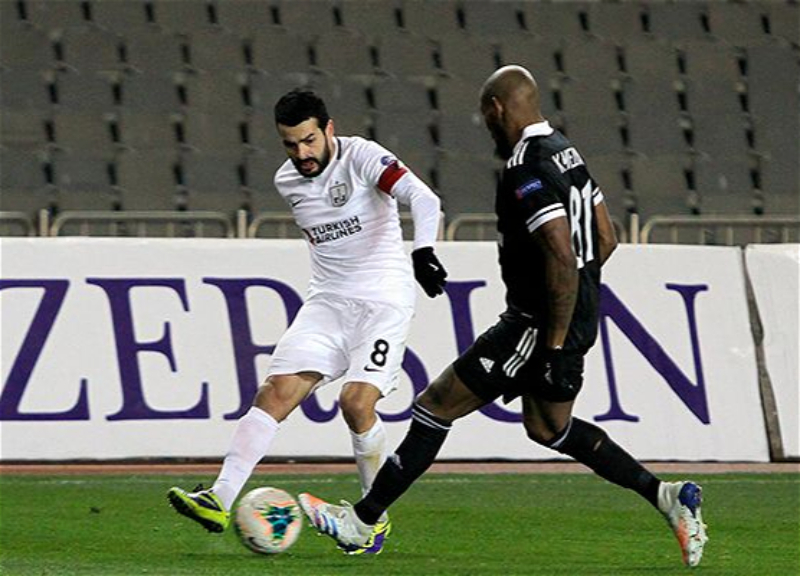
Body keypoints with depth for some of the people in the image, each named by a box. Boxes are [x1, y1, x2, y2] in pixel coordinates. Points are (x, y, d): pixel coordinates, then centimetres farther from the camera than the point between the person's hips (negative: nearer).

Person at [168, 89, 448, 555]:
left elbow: (425, 199, -28)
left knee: (356, 402, -20)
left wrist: (422, 252, -44)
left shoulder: (362, 157, -13)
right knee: (277, 391, -12)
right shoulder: (288, 181, 7)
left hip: (385, 301, -5)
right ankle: (221, 500, -21)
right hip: (328, 301, 6)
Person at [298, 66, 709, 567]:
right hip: (581, 317, 10)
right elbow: (606, 239, 17)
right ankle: (667, 497, 17)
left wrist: (555, 346, -24)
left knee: (435, 407, -1)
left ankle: (362, 522, 5)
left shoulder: (526, 171, -20)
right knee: (548, 428, 25)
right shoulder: (566, 152, 10)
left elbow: (563, 259, -28)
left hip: (540, 324, -10)